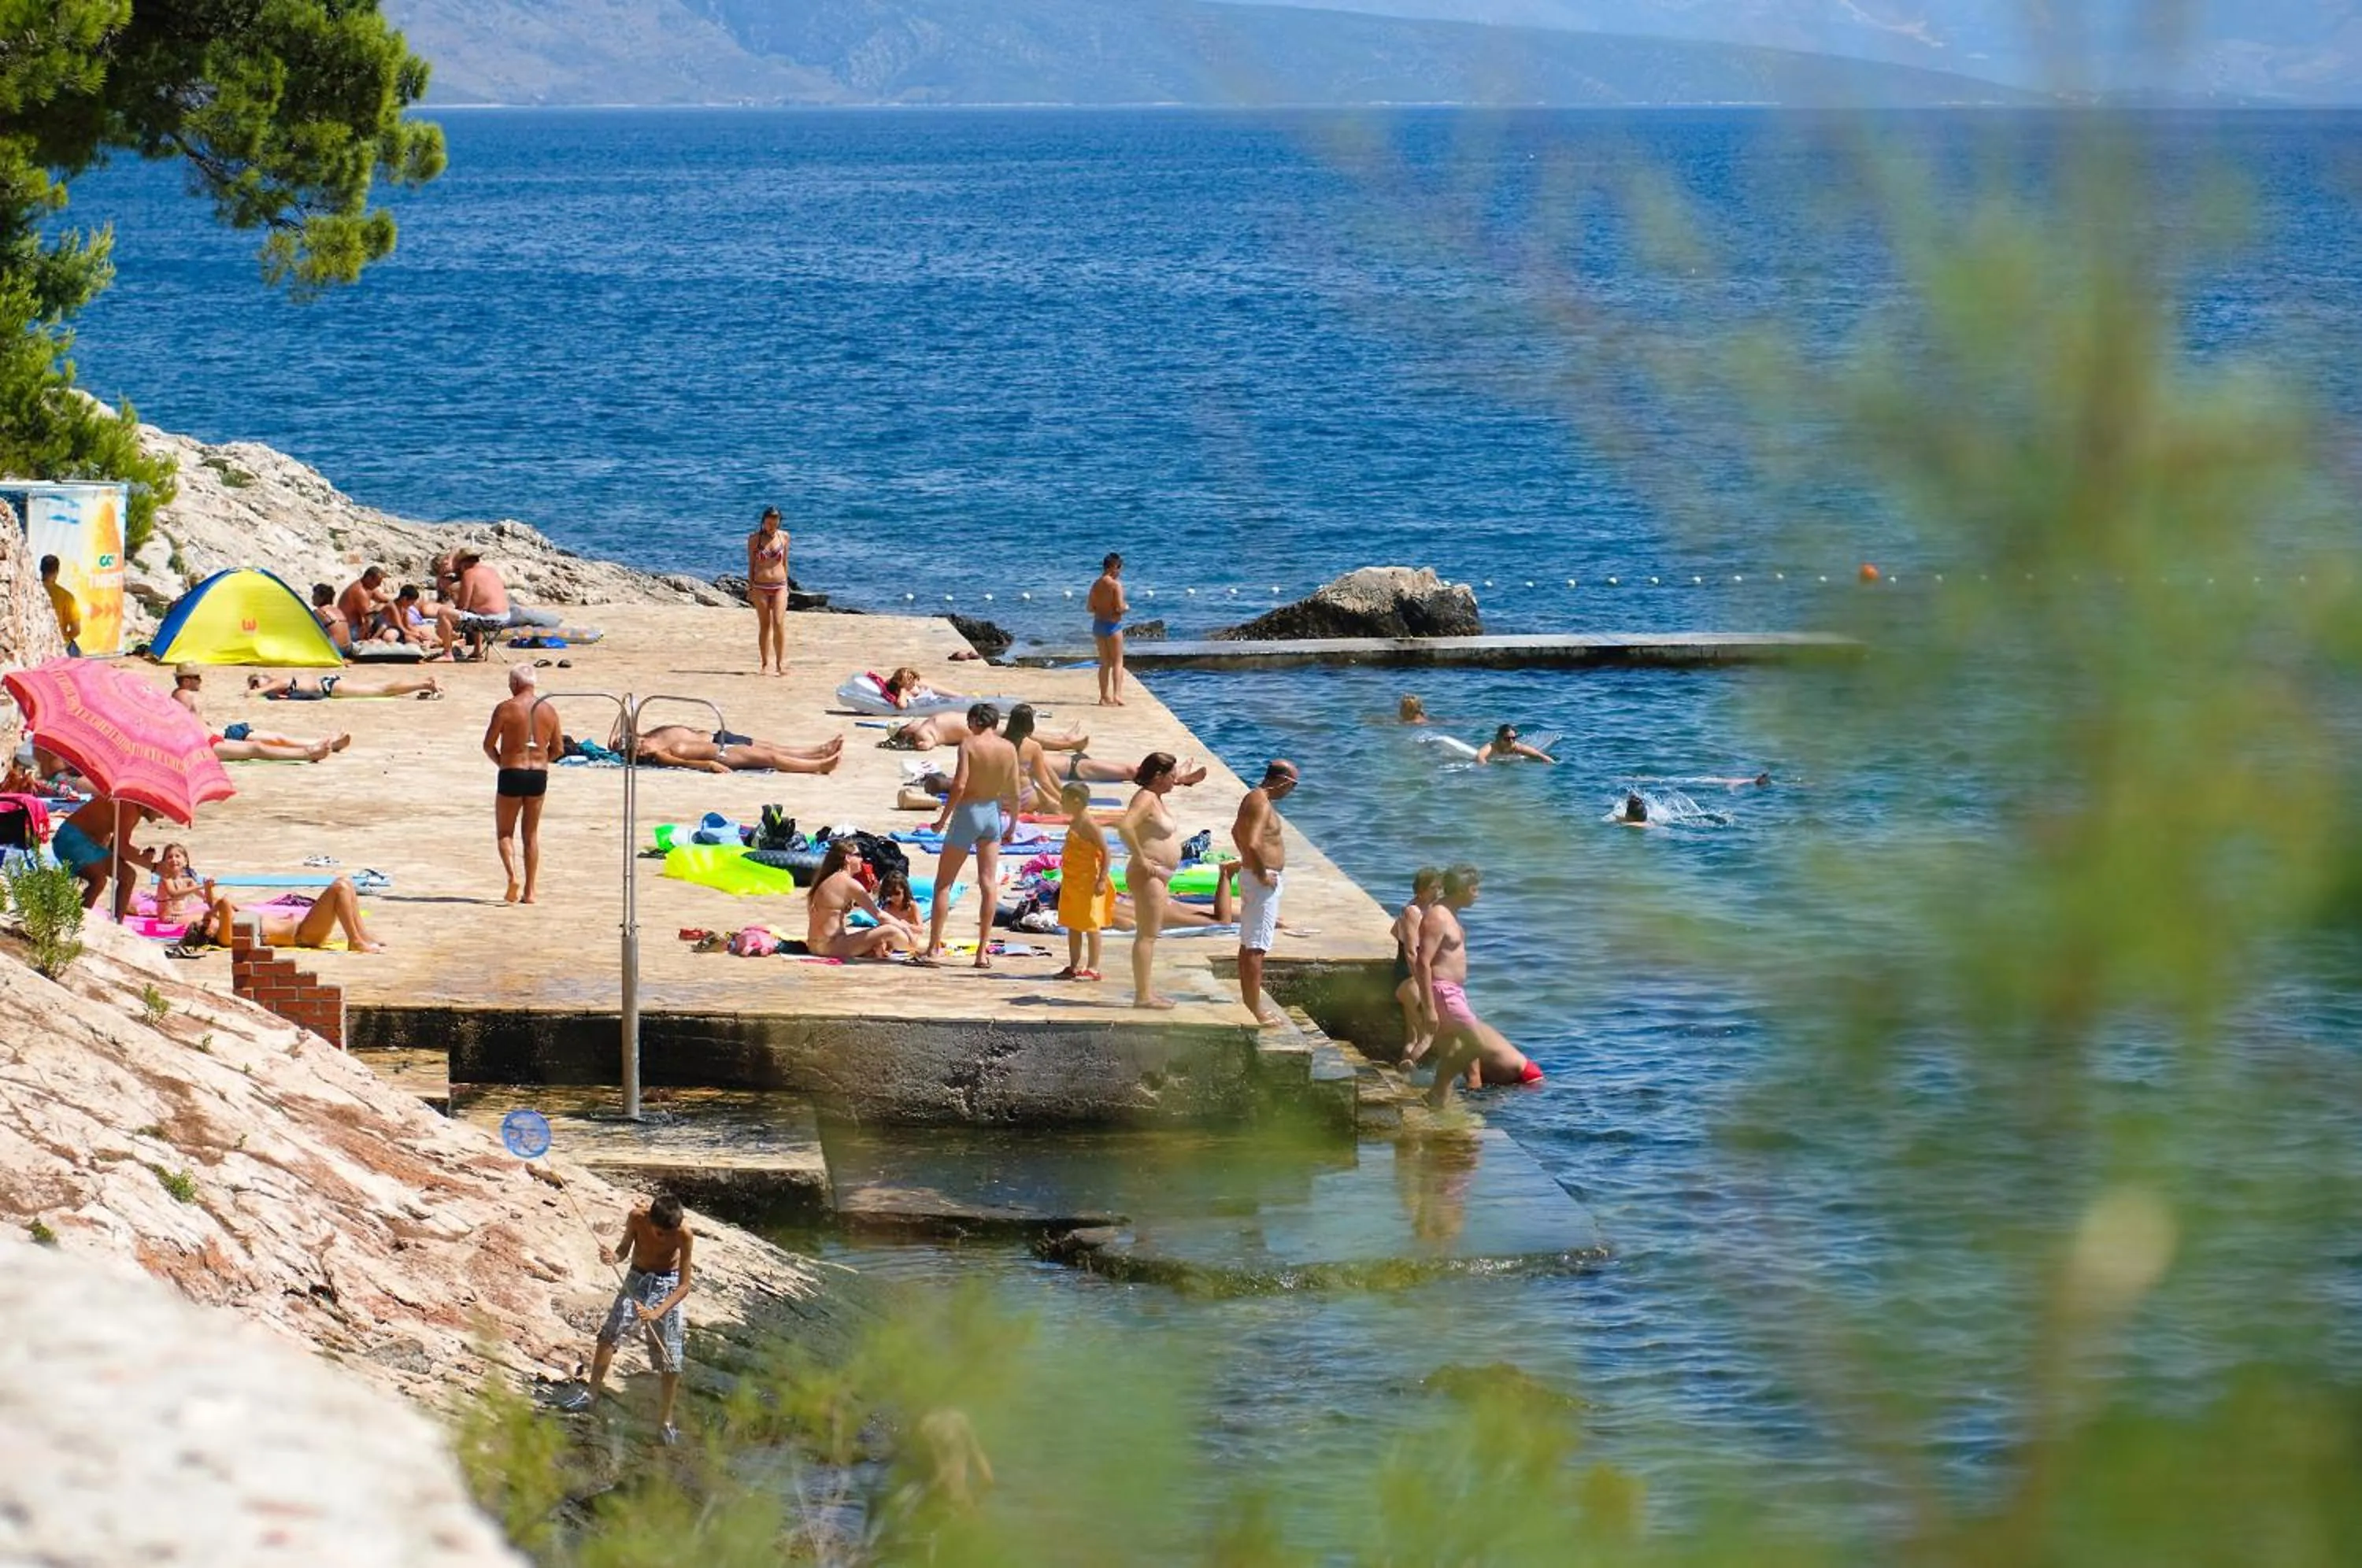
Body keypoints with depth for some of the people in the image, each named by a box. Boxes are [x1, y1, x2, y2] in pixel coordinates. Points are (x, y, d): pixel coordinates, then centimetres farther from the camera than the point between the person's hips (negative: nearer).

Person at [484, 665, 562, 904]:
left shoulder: (506, 708, -8)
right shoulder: (549, 711, 5)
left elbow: (488, 744, -7)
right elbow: (556, 749, 9)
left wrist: (500, 762, 9)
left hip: (511, 774, -4)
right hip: (539, 775, 4)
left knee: (504, 832, 7)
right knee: (531, 835, 12)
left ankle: (513, 878, -16)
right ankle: (529, 891, 10)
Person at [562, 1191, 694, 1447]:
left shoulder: (683, 1234, -29)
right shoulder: (637, 1217, -23)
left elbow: (684, 1284, -24)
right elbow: (625, 1248, -3)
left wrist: (657, 1312, -35)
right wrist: (613, 1257, -27)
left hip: (668, 1285, -3)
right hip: (637, 1279, 3)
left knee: (670, 1356, -4)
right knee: (610, 1332, -1)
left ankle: (665, 1422, 7)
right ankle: (592, 1393, 20)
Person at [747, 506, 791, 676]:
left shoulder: (784, 536, 4)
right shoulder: (754, 539, -1)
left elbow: (785, 562, 12)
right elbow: (751, 564, 3)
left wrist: (786, 584, 12)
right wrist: (750, 587, 0)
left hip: (779, 586, 1)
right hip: (760, 587, -1)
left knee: (779, 623, -11)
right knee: (764, 625, 3)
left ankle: (780, 663, -9)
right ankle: (765, 664, 10)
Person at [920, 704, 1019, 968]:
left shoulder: (969, 745, -13)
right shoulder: (1009, 749, 0)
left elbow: (959, 785, -20)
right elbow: (1014, 792, 4)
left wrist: (943, 819, -11)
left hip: (968, 812, -4)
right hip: (993, 813, 4)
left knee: (943, 883, 5)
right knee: (988, 883, 6)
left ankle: (933, 948, 4)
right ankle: (984, 951, 4)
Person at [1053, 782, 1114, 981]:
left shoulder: (1089, 826, -18)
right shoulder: (1074, 823, 11)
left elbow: (1105, 852, -21)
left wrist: (1102, 880, -25)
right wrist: (1066, 878, 21)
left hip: (1089, 883, -10)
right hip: (1072, 882, 10)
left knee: (1090, 926, -4)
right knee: (1072, 926, 14)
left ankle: (1093, 968, 0)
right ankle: (1074, 967, 21)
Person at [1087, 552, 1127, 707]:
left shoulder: (1096, 585, 6)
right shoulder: (1115, 585, -15)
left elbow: (1090, 607, 9)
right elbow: (1119, 608, -19)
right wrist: (1126, 608, 1)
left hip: (1098, 623, 6)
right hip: (1112, 624, -6)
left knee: (1105, 663, 14)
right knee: (1118, 662, 0)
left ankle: (1105, 696, 15)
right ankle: (1117, 695, -9)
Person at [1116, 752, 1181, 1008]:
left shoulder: (1155, 798, 13)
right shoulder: (1145, 799, -17)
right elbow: (1125, 826, -32)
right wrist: (1142, 859, -27)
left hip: (1159, 876, 11)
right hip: (1148, 875, -11)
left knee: (1150, 934, 14)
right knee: (1147, 935, -9)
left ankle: (1145, 992, 20)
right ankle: (1142, 995, -9)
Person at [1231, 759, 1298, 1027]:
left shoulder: (1253, 798, 12)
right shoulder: (1262, 804, -21)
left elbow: (1236, 831, 29)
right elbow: (1253, 844, -33)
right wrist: (1262, 875, -21)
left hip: (1253, 876, 11)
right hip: (1263, 881, -11)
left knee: (1248, 944, 16)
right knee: (1256, 947, -7)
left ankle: (1250, 1003, 25)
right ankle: (1256, 1011, -6)